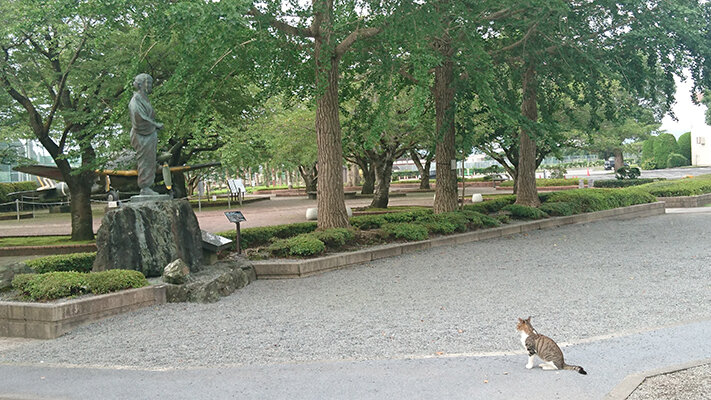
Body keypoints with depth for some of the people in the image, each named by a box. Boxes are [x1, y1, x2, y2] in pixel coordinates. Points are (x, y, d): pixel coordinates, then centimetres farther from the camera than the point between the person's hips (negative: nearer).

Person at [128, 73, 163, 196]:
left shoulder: (144, 99, 17)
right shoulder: (136, 99, -14)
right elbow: (139, 117, -24)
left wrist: (156, 126, 9)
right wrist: (156, 125, -16)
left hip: (150, 135, 10)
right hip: (143, 136, -10)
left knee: (150, 162, 18)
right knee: (145, 162, -6)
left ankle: (147, 187, 28)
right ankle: (144, 188, -2)